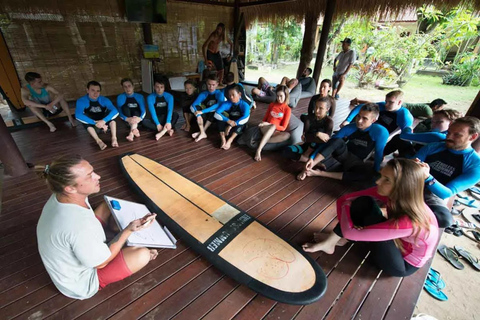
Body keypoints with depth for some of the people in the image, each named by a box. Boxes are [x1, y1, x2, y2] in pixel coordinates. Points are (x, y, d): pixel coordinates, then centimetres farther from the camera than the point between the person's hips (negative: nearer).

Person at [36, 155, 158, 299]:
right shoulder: (79, 225, -42)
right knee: (142, 255, -17)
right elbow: (101, 263, -24)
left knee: (108, 206, 5)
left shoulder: (61, 196, -17)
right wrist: (129, 230, -23)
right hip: (81, 283, -7)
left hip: (72, 257, 7)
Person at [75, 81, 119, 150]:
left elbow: (115, 111, -31)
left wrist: (104, 121, -44)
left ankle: (114, 138, -38)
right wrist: (95, 123, -42)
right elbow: (78, 115, -33)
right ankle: (98, 141, -44)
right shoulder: (81, 101, -19)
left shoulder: (104, 99, -17)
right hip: (91, 125, 0)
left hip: (104, 123, 1)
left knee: (111, 115, -27)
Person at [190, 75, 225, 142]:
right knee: (197, 107, -21)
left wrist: (202, 111, -40)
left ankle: (203, 131, -21)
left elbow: (219, 105, -35)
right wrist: (197, 113, -38)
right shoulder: (203, 94, -6)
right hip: (206, 117, 3)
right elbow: (193, 105, -17)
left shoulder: (219, 93, -14)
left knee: (214, 109, -33)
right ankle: (202, 133, -29)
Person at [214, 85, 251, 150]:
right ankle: (223, 140, -32)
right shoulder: (226, 103, -15)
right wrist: (228, 121, -43)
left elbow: (246, 118, -37)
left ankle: (229, 141, -39)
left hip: (239, 126, -2)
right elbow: (216, 114, -27)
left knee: (242, 122, -34)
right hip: (229, 124, 2)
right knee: (221, 118, -24)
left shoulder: (244, 105, -20)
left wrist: (231, 125, -45)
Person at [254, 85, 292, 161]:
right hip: (265, 128, 1)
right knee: (273, 126, -38)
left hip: (276, 131, 0)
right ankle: (258, 150, -46)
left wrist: (269, 124, -16)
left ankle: (262, 141, -35)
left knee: (287, 135, -34)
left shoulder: (287, 109, 0)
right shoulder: (272, 104, 10)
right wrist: (263, 123, -8)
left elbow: (283, 128, -5)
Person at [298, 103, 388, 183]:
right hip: (344, 155, 0)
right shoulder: (349, 128, -16)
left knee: (370, 173, -37)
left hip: (356, 163, 0)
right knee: (337, 141, -33)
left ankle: (321, 173, -38)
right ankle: (308, 168, -40)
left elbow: (379, 155, -13)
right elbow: (328, 143, -18)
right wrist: (312, 157, -28)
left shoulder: (379, 132, -21)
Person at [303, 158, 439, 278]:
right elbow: (344, 200, -15)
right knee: (363, 203, -18)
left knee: (369, 208, -26)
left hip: (403, 264, -6)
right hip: (396, 240, 6)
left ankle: (330, 242, -5)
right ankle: (331, 241, -3)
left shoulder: (408, 222, -39)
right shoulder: (394, 195, -20)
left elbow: (349, 232, -35)